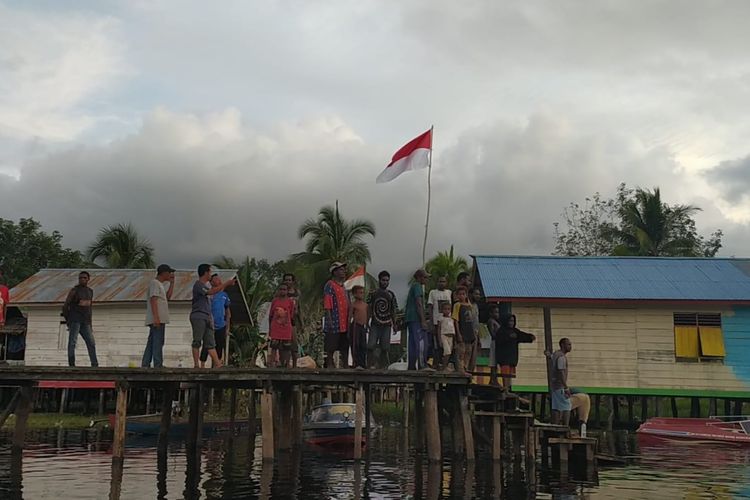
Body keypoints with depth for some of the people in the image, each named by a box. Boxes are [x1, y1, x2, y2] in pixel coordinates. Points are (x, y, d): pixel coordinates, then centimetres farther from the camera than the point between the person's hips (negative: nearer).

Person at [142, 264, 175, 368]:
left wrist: (172, 283, 20)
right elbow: (153, 300, -17)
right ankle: (158, 366, -14)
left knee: (151, 344, 8)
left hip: (158, 320, 10)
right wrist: (156, 317, -25)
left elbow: (168, 297, 24)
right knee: (158, 343, -12)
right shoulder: (154, 283, -7)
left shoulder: (159, 284, 23)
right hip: (157, 320, -10)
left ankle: (145, 365, 9)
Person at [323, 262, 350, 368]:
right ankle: (330, 366, 2)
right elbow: (327, 305, -13)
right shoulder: (329, 285, -7)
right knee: (330, 348, -2)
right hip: (334, 323, -8)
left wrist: (349, 319, 12)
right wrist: (330, 321, -19)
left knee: (344, 348, 11)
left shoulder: (343, 286, 18)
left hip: (344, 324, 9)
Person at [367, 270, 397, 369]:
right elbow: (369, 309, 6)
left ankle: (383, 366, 9)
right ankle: (371, 365, -6)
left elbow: (393, 311, 13)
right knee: (370, 346, -12)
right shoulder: (373, 293, 6)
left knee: (384, 348, 2)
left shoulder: (391, 295, 11)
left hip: (387, 325, 2)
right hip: (375, 324, -2)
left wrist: (394, 325, 7)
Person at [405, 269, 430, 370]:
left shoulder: (413, 286, 25)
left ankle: (411, 367, 8)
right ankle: (422, 366, -16)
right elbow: (419, 304, -15)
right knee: (421, 343, -12)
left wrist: (424, 318, 28)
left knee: (412, 344, 8)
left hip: (410, 318, 10)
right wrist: (423, 321, -18)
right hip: (416, 319, -10)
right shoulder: (417, 286, -6)